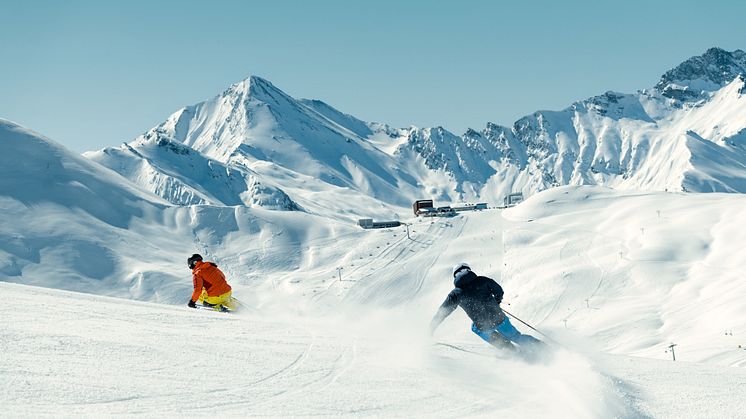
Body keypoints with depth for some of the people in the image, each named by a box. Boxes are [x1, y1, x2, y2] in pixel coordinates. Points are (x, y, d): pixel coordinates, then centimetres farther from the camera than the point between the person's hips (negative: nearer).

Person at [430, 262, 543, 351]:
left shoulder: (456, 293, -2)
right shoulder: (482, 280, 1)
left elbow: (444, 311, 3)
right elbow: (499, 291, 5)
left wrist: (433, 325, 16)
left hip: (484, 327, -1)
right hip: (499, 319, 1)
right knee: (516, 336, 23)